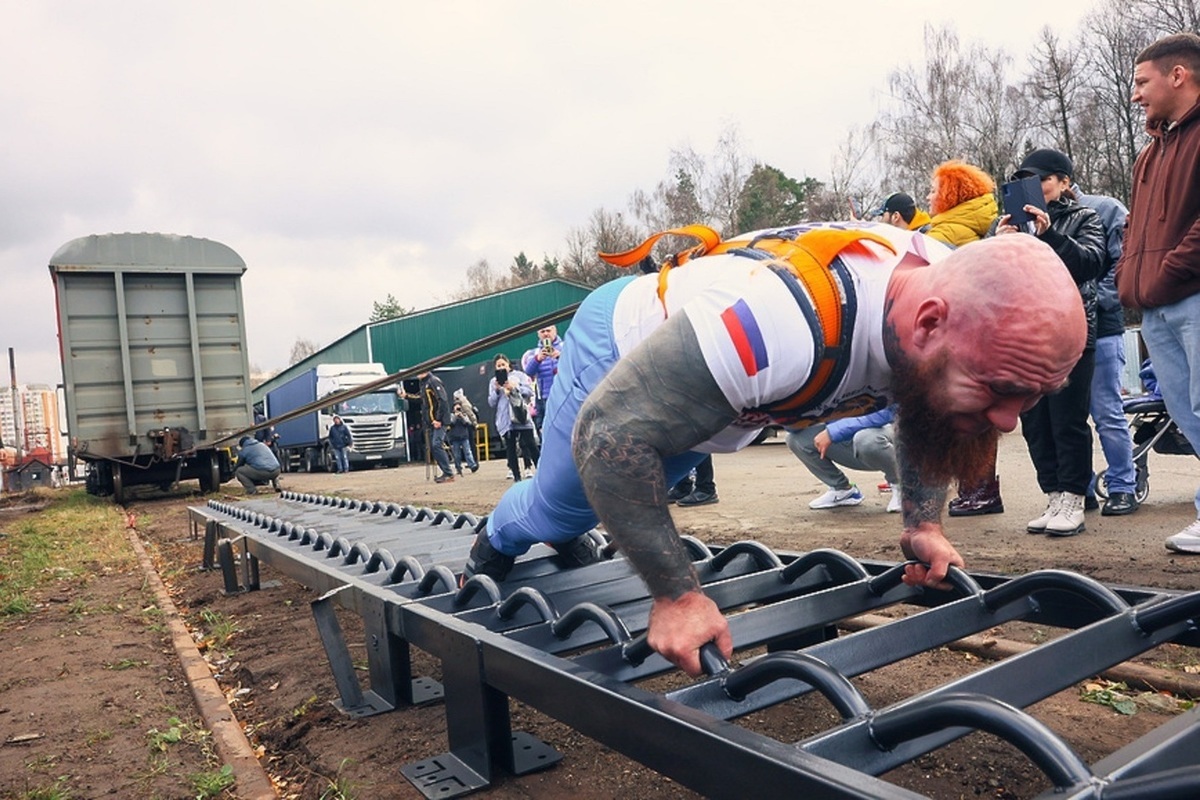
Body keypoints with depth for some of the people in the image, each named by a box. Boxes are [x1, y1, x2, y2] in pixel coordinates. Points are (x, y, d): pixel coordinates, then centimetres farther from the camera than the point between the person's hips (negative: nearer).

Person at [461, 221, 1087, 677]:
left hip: (719, 394, 6)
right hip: (622, 351, -5)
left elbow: (926, 409, -1)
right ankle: (495, 542, 55)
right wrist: (676, 594, -37)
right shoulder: (781, 325, -50)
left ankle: (566, 536, 65)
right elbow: (607, 434, -41)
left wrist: (923, 524, -11)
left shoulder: (960, 297, -25)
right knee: (561, 507, 20)